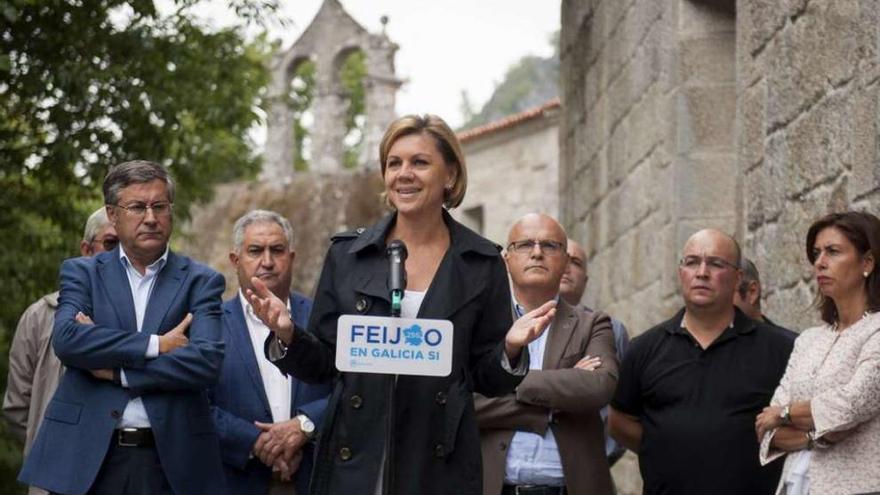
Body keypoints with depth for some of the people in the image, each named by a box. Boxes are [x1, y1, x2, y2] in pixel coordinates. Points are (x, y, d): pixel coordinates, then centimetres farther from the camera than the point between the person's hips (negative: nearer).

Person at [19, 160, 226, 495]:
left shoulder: (200, 281, 5)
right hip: (87, 459, 0)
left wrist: (115, 370, -10)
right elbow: (66, 340, -10)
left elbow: (207, 362, -10)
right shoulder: (81, 273, 8)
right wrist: (156, 345, -13)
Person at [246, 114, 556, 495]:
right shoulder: (346, 254, 7)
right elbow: (321, 364, 8)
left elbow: (487, 379, 7)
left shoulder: (482, 264, 4)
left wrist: (511, 349, -13)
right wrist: (287, 335, -10)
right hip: (353, 463, 1)